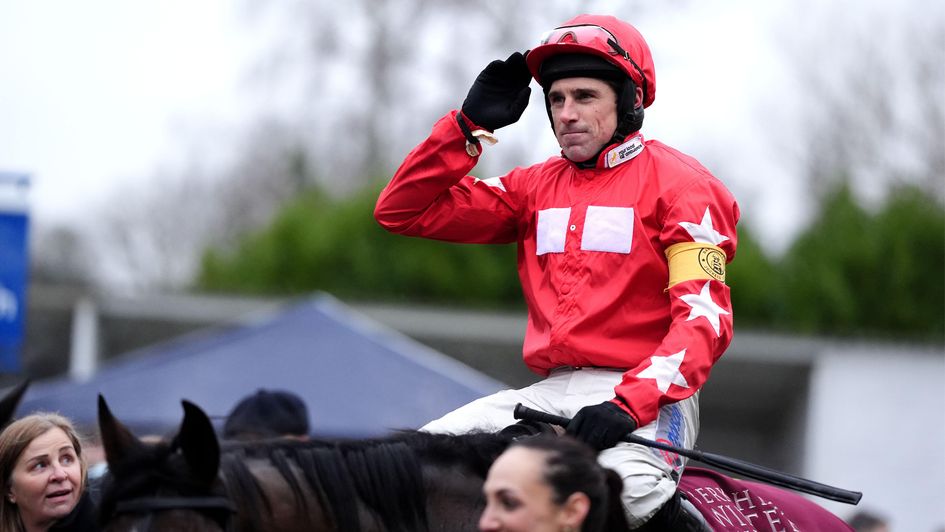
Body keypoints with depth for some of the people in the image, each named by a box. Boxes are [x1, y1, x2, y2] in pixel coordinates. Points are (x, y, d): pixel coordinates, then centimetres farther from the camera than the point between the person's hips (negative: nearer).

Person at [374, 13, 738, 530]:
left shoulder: (679, 184, -1)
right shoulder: (538, 186, 16)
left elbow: (703, 317, -12)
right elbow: (402, 211, 17)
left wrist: (630, 404, -26)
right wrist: (469, 124, 6)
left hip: (643, 395, -5)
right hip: (550, 392, 5)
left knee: (628, 490, -36)